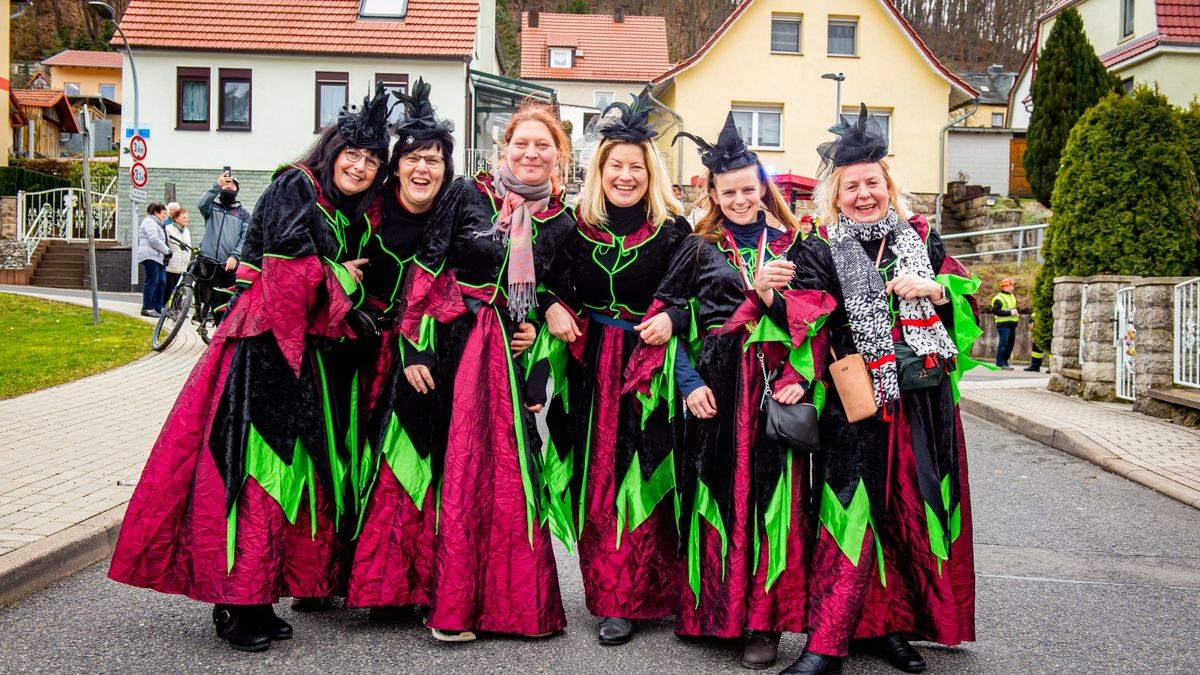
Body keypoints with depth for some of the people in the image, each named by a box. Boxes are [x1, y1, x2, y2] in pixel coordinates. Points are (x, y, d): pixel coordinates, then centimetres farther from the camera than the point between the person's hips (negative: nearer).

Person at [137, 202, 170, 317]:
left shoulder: (156, 223, 26)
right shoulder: (149, 221, -7)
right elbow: (154, 240, -18)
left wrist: (166, 251, 10)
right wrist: (167, 251, -11)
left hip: (158, 257, 10)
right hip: (151, 256, -10)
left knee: (161, 282, 7)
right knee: (152, 281, -10)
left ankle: (157, 307, 11)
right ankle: (147, 308, -8)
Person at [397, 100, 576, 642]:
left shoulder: (561, 223, 8)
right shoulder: (467, 194, -2)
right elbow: (425, 270, -5)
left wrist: (537, 330, 1)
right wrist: (416, 347, -11)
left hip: (509, 352, 3)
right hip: (451, 342, -3)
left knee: (509, 465, 1)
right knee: (453, 462, -1)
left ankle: (514, 595, 15)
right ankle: (450, 601, 10)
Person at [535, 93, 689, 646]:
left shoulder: (672, 231, -2)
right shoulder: (576, 226, 5)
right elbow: (553, 285, 11)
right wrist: (553, 310, -10)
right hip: (588, 368, 3)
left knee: (639, 478, -2)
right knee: (593, 479, 5)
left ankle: (626, 598, 6)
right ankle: (604, 586, 18)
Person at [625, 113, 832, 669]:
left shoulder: (791, 245, 11)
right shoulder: (698, 249, 9)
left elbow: (813, 319, 7)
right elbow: (664, 320, 3)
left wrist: (799, 378, -9)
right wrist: (689, 384, -8)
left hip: (773, 387, 0)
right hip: (715, 388, 0)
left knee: (769, 495, -3)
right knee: (717, 493, 1)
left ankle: (763, 621, 5)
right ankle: (712, 611, 14)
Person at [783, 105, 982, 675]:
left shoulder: (922, 240, 11)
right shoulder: (821, 253, 0)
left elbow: (967, 298, 9)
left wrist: (932, 288, -11)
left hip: (923, 401, 4)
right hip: (858, 404, -4)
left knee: (914, 513, 8)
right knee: (854, 514, -7)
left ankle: (891, 627, 23)